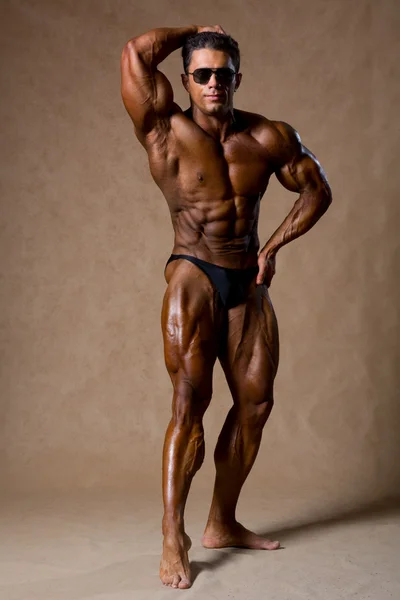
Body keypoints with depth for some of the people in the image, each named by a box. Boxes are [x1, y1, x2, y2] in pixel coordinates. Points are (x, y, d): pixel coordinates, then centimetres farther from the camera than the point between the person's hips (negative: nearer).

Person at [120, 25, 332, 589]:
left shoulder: (271, 137, 4)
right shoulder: (167, 132, -5)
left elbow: (317, 189, 14)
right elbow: (136, 52, -16)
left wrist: (274, 246, 4)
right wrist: (195, 32, 0)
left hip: (249, 283, 5)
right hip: (194, 277, -5)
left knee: (255, 401, 5)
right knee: (190, 401, -14)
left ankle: (222, 524, 19)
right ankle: (174, 540, -8)